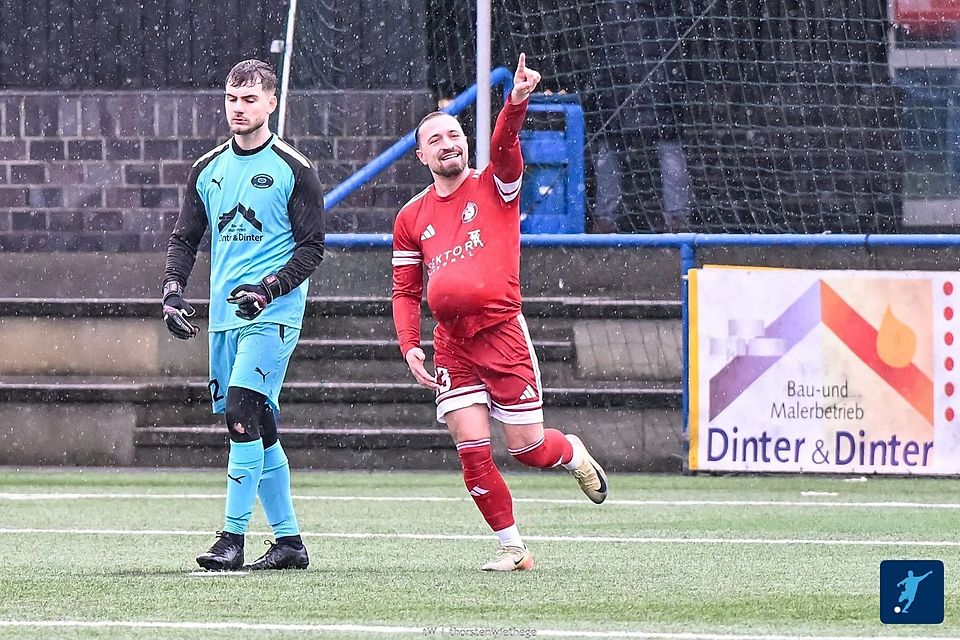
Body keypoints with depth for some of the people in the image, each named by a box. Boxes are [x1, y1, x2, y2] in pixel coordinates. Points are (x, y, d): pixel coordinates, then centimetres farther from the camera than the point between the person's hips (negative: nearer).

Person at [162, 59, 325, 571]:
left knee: (242, 412, -18)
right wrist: (172, 289, 1)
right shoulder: (208, 169, 13)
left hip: (272, 314, -6)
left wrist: (269, 289, -17)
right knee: (258, 428, 6)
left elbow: (312, 247, -4)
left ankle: (232, 538, -18)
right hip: (224, 315, 6)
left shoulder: (293, 169, -2)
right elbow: (185, 237, 18)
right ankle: (288, 541, 13)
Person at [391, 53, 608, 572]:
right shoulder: (411, 219, 11)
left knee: (526, 448, 0)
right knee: (472, 450, -7)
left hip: (502, 333, -3)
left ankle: (574, 455, 34)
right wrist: (409, 347, 1)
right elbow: (405, 292, 15)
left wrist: (517, 102, -39)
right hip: (452, 345, 3)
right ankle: (511, 546, 4)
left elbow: (503, 144, -20)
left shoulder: (493, 187, 1)